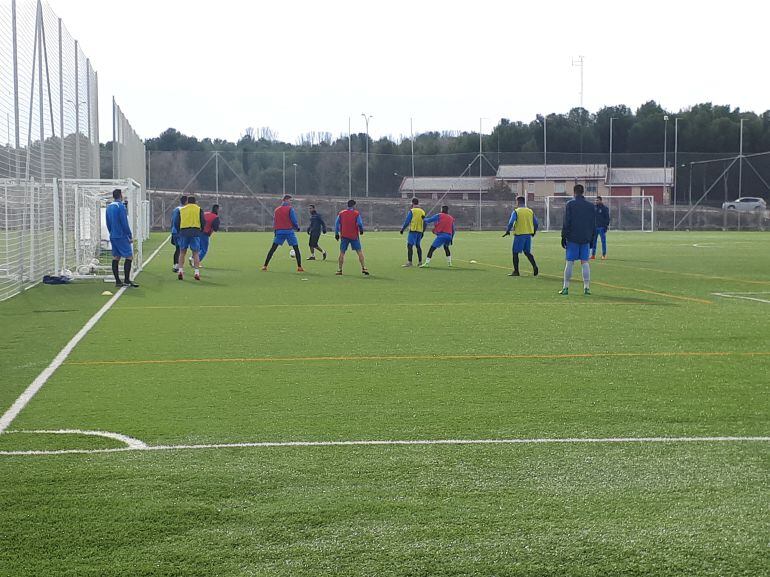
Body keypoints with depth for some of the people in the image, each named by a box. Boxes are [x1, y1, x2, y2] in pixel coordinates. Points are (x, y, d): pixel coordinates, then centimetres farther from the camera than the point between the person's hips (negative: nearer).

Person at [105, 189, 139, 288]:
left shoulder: (109, 207, 12)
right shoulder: (120, 206, -13)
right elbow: (124, 223, -16)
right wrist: (130, 236, -10)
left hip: (113, 236, 8)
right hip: (122, 237, -8)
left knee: (116, 257, 8)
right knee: (129, 256, -4)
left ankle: (117, 281, 8)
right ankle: (127, 280, -8)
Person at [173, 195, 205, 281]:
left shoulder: (181, 210, 14)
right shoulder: (199, 209, 9)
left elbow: (177, 223, 12)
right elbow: (203, 222, 3)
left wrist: (179, 232, 21)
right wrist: (201, 231, 16)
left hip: (183, 232, 1)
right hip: (195, 233, -1)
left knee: (182, 253, 10)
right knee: (196, 253, 3)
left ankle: (180, 271, 1)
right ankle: (196, 272, -4)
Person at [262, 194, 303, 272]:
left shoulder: (276, 210, 13)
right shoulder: (290, 209, -3)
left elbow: (274, 222, 15)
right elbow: (294, 220, -7)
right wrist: (297, 228, 9)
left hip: (279, 231, 4)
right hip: (289, 231, -4)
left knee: (273, 249, 8)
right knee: (296, 248, 2)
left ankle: (265, 266, 4)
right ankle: (299, 267, -4)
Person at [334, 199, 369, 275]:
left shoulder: (341, 213, 6)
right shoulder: (357, 214, -2)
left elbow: (336, 224, 5)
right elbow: (360, 223, -7)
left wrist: (336, 233, 11)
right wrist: (361, 230, 12)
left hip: (344, 236, 2)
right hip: (354, 236, -2)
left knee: (342, 253, 6)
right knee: (359, 251, 4)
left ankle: (340, 270, 5)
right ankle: (363, 268, -2)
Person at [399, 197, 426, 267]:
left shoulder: (411, 211, -6)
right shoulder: (422, 212, 12)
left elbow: (407, 221, -8)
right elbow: (424, 223, 15)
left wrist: (402, 229, 1)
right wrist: (423, 232, 23)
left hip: (413, 230, -6)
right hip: (420, 231, 6)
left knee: (409, 245, -9)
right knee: (418, 245, 17)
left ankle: (409, 262, -18)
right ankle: (420, 261, 19)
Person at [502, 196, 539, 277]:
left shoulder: (516, 211, -7)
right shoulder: (530, 211, 8)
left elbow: (511, 222, -17)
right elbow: (536, 223, 9)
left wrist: (508, 231, -4)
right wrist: (534, 232, 23)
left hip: (519, 234, -5)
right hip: (528, 234, 5)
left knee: (515, 252, 5)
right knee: (527, 252, 15)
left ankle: (516, 271, 6)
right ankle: (535, 266, -4)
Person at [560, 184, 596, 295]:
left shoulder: (570, 204, -3)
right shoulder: (590, 206, 9)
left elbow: (566, 222, -7)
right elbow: (593, 224, 12)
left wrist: (563, 236, -2)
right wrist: (591, 238, 18)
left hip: (572, 238, -3)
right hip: (586, 239, 3)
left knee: (569, 262, 0)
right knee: (585, 262, 5)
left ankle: (566, 287, 0)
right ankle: (587, 287, 1)